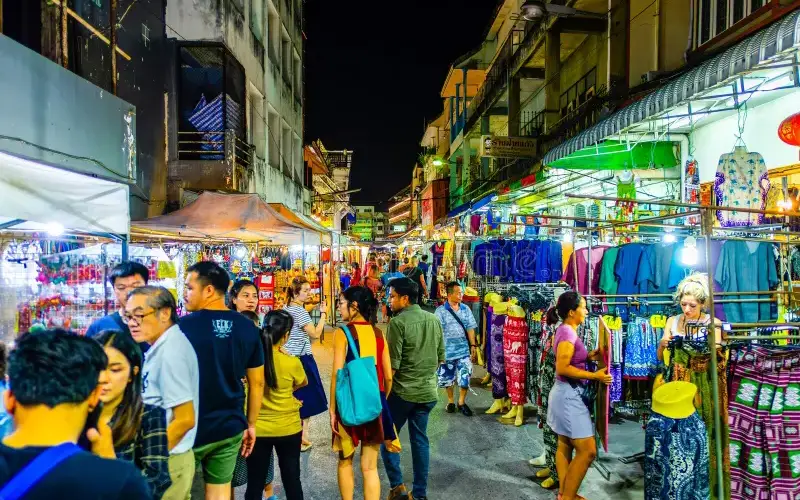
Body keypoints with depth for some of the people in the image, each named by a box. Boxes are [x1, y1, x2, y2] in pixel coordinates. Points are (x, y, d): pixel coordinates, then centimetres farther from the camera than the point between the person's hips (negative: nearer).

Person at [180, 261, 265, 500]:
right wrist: (250, 424, 14)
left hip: (190, 429, -3)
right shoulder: (247, 327, -3)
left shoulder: (183, 327, -15)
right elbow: (257, 382, 4)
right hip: (230, 427, 4)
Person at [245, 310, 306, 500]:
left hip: (257, 429, 2)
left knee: (255, 482, 14)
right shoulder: (292, 363, -19)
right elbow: (303, 383, 3)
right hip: (288, 428, -1)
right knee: (292, 478, 16)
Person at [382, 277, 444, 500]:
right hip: (428, 391, 6)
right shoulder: (434, 319, 3)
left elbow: (392, 365, -16)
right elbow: (441, 358, 11)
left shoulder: (398, 322, -16)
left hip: (402, 391, -6)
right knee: (420, 439, 14)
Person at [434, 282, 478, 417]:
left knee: (465, 378, 2)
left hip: (464, 350, 2)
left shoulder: (466, 309, 3)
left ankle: (462, 402, 23)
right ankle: (451, 401, 32)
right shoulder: (441, 311, -7)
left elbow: (470, 329, 7)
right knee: (447, 378, 11)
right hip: (447, 351, -2)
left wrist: (473, 345, 4)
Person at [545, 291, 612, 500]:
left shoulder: (566, 330, 9)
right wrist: (595, 376, -21)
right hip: (569, 394, -10)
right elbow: (562, 368, -24)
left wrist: (589, 356, 4)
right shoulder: (568, 333, -20)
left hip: (568, 393, 10)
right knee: (587, 450, -5)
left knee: (565, 445, 16)